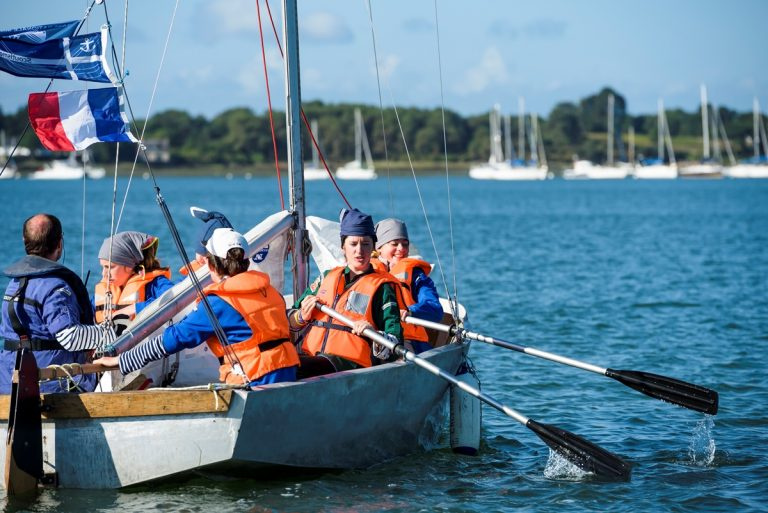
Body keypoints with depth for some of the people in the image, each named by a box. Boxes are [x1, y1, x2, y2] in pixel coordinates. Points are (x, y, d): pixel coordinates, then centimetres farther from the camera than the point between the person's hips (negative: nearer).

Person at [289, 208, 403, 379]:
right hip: (309, 356, 5)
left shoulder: (381, 286, 11)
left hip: (350, 362, -5)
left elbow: (395, 341, 5)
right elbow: (290, 322, 32)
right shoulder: (327, 277, 25)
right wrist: (302, 317, 8)